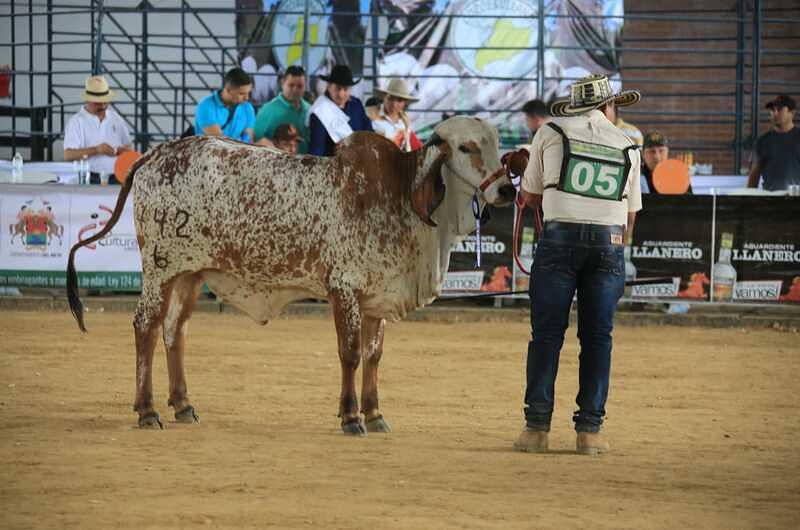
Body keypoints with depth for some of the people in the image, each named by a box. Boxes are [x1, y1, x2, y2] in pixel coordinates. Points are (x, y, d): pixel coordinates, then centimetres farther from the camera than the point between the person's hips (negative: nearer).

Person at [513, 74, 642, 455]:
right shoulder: (627, 147, 15)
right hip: (609, 244, 2)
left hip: (560, 237, -2)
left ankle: (537, 426, -2)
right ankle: (590, 428, 5)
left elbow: (530, 197, 14)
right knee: (597, 336, 7)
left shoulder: (551, 133, 9)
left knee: (547, 334, 1)